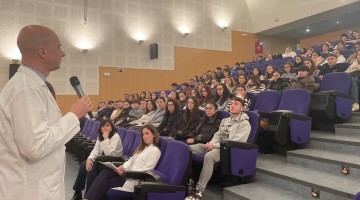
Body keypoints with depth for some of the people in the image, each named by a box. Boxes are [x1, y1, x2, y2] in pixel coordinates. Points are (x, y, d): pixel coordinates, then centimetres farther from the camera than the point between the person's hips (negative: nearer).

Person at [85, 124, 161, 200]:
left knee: (105, 183, -18)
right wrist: (123, 167, -7)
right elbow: (131, 159, 14)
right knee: (105, 171, -18)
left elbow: (145, 171, -15)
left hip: (135, 178, -7)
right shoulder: (142, 147, 19)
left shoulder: (155, 151, -9)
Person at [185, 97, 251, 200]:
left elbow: (235, 143, -16)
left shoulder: (245, 124, -5)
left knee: (209, 156, -39)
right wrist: (211, 143, -6)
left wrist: (214, 145, -18)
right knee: (189, 148, -9)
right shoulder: (225, 120, 21)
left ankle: (199, 190, -36)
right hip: (217, 146, 8)